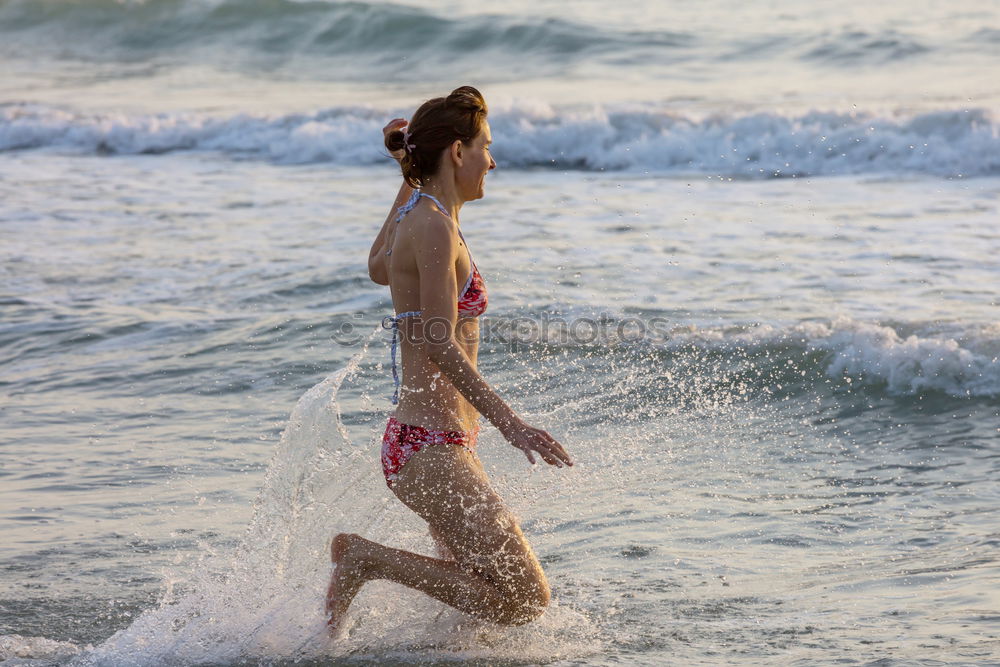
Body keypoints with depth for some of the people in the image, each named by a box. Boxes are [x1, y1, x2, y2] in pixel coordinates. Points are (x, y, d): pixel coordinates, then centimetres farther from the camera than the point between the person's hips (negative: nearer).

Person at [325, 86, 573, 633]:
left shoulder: (414, 215, 14)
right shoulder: (434, 225, -14)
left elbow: (378, 269, 39)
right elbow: (441, 346, -22)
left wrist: (409, 178, 36)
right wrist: (509, 422, -26)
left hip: (421, 440, 10)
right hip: (431, 448, -10)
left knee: (490, 587, 16)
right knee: (525, 600, -11)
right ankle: (367, 557, -8)